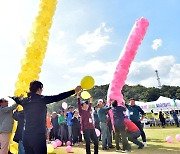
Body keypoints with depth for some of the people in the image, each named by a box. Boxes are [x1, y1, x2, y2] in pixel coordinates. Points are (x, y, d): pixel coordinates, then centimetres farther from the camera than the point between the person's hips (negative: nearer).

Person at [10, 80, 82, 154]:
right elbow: (58, 97, -12)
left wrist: (12, 96, 54)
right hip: (38, 136, -6)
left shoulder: (25, 100, 8)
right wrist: (74, 91, -8)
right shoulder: (42, 99, -10)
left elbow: (17, 99, 30)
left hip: (26, 136, 6)